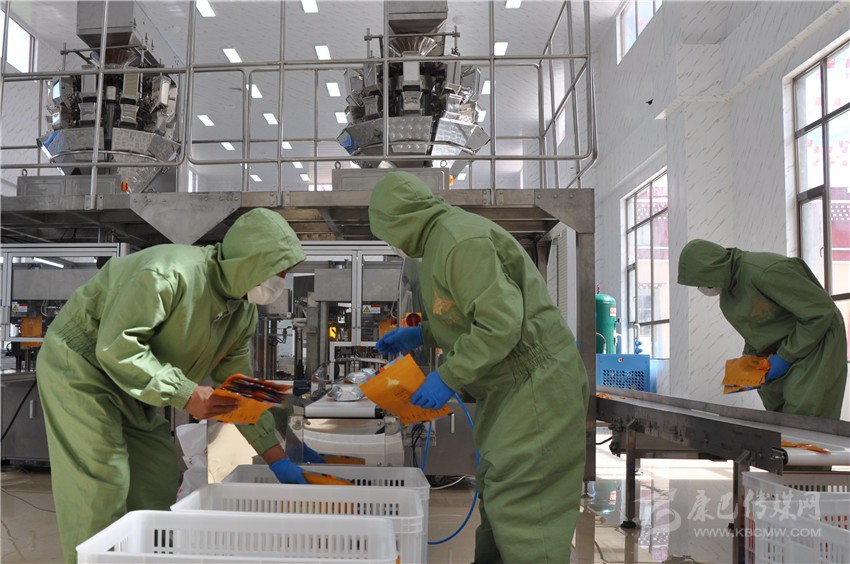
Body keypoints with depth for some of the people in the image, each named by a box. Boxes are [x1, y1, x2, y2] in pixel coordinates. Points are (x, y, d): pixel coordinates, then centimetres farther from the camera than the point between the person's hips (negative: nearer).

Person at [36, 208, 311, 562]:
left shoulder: (243, 314, -2)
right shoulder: (169, 273, -31)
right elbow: (115, 348, -32)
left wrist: (277, 458, -2)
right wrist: (187, 395, -34)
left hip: (134, 385, 9)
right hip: (80, 368, -9)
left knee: (160, 481, 9)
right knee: (101, 487, -11)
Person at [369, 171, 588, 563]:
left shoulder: (461, 240, -19)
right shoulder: (442, 239, 13)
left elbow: (501, 324, -26)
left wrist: (448, 376, -19)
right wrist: (420, 334, 19)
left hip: (535, 385, -10)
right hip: (508, 387, 10)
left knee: (518, 507, -7)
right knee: (496, 492, 17)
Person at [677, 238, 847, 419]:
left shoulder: (765, 271, -28)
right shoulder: (728, 283, 0)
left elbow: (821, 310, -24)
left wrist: (786, 356, -18)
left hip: (816, 343, -8)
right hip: (779, 350, 8)